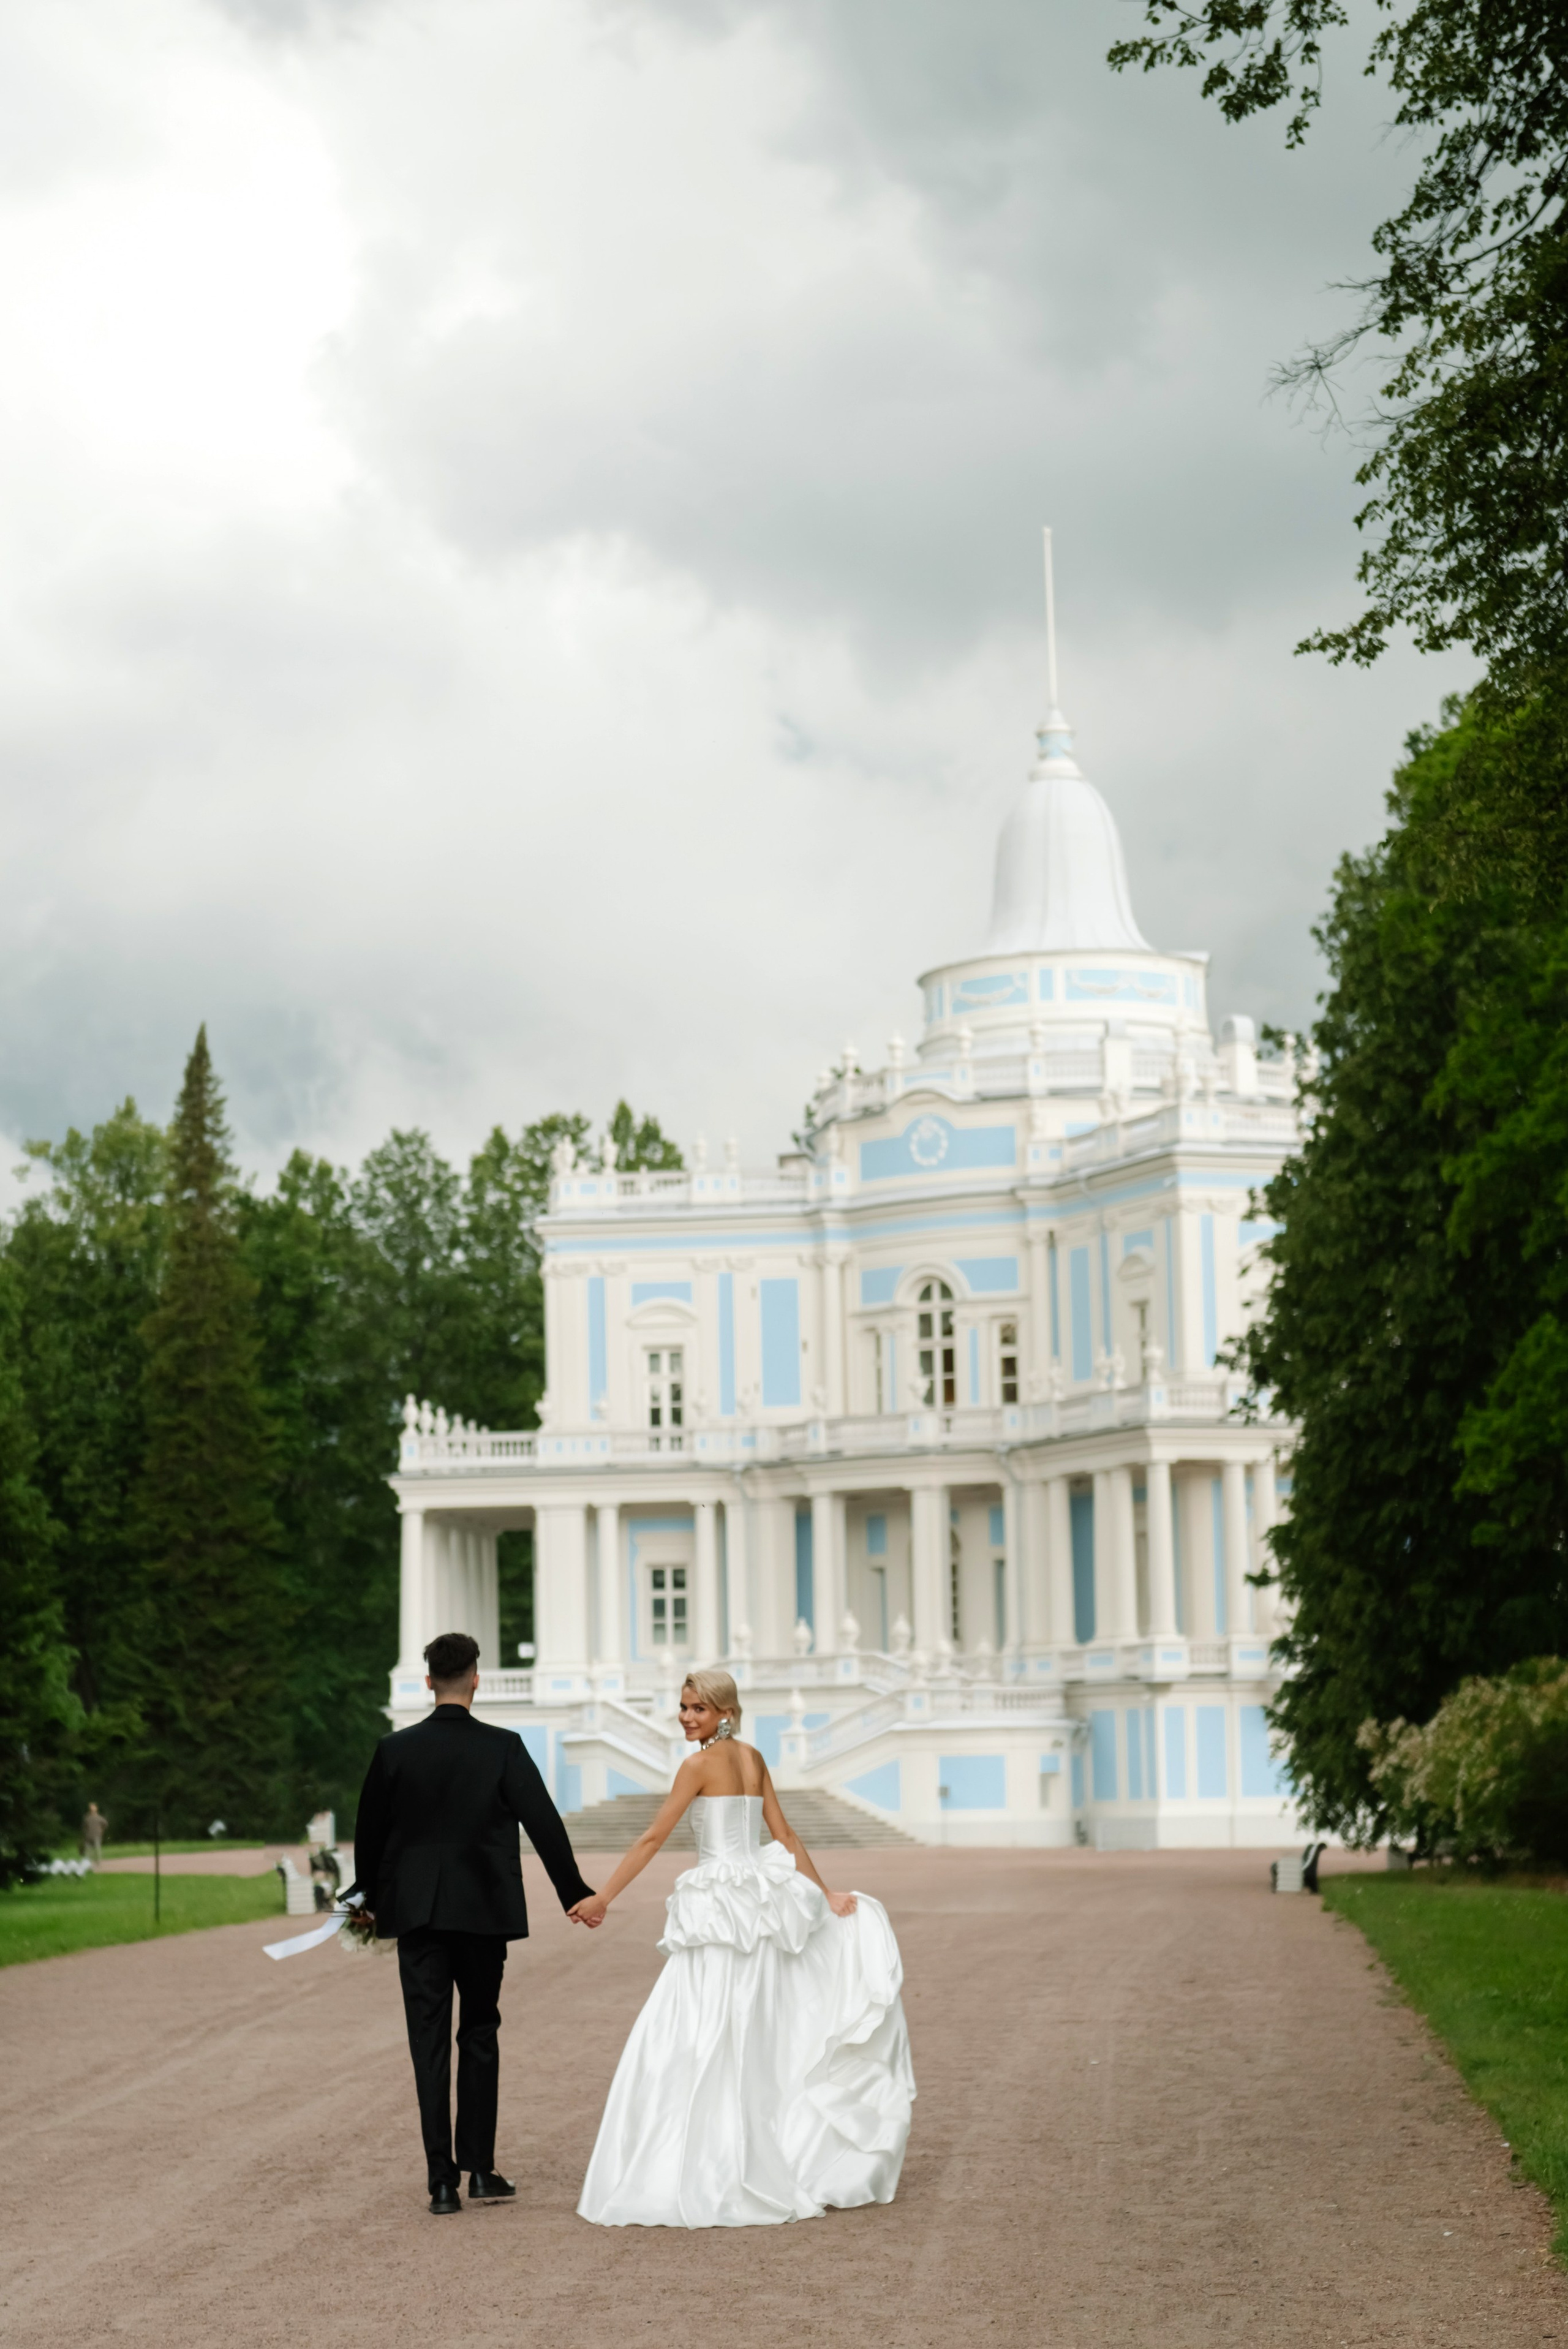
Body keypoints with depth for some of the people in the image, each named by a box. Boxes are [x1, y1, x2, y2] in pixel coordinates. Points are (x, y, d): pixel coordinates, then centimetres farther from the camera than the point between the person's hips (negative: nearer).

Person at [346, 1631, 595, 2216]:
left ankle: (443, 2181, -1)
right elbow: (544, 1824, -6)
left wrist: (369, 1899, 21)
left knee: (430, 2045, 2)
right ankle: (479, 2169, 12)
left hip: (417, 1911, 1)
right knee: (480, 2037, 13)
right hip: (484, 1911, -1)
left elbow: (369, 1832, 5)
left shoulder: (395, 1750, -2)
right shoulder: (504, 1748, -6)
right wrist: (576, 1895, 3)